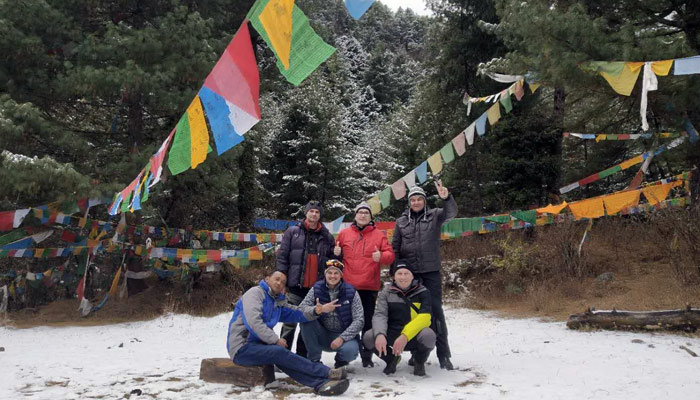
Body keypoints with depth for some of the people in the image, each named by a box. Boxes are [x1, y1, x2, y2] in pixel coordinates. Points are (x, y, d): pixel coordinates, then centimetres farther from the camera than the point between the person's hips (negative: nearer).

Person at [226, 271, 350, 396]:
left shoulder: (278, 302, 18)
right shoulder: (255, 292, -7)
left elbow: (297, 312, 7)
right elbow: (253, 321, -19)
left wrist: (317, 310, -13)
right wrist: (276, 340, -16)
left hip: (257, 344, 7)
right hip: (241, 348, -7)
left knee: (281, 360, -22)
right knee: (280, 353, -26)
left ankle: (321, 384, -43)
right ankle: (328, 373, -27)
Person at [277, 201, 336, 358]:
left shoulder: (327, 237, 10)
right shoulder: (293, 232, 4)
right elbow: (282, 257, 1)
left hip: (317, 287, 3)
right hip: (296, 285, -3)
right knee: (290, 322, -2)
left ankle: (301, 357, 20)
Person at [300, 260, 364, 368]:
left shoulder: (350, 292, -9)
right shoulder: (316, 289, -5)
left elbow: (359, 320, -12)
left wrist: (342, 338, -23)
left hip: (344, 335, -2)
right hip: (323, 335, 2)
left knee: (350, 350, -33)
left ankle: (341, 361, 6)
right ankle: (314, 361, -10)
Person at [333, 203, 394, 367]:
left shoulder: (379, 235, 8)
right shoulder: (344, 233, 12)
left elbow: (390, 255, 4)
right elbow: (336, 253, 19)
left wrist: (381, 256, -17)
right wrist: (336, 253, -4)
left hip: (370, 286, -1)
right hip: (347, 285, 1)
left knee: (368, 322, 3)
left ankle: (367, 356, 12)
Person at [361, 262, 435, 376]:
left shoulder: (422, 292, -5)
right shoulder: (386, 292, 1)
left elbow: (424, 317, -18)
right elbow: (380, 315, -11)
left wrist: (405, 336, -33)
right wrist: (380, 334, -34)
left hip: (414, 336, -1)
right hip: (392, 335, 2)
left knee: (428, 335, -35)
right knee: (368, 338, -25)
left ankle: (419, 362, 2)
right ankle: (391, 359, 8)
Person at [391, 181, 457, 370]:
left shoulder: (434, 216, 5)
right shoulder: (401, 221, 10)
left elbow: (451, 212, -15)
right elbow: (395, 248, 10)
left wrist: (446, 198, -36)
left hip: (431, 272, -2)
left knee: (436, 310, -3)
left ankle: (443, 354, 2)